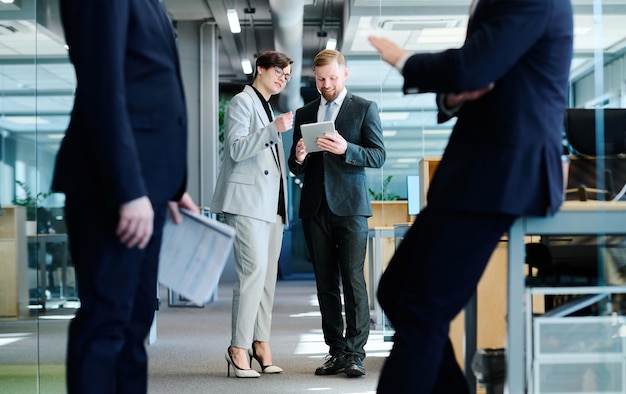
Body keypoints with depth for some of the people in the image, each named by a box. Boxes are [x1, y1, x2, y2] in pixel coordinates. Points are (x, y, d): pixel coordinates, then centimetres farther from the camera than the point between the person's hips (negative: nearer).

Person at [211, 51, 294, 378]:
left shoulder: (267, 108, 24)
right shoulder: (242, 102, -2)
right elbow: (237, 149, -14)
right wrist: (274, 129, -21)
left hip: (271, 203, 9)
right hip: (247, 200, -9)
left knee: (268, 275, 4)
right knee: (254, 270, -17)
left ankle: (260, 343, 7)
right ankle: (239, 348, -15)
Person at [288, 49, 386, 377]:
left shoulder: (365, 109, 5)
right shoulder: (304, 113, 16)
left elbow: (378, 156, -2)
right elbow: (295, 168, 16)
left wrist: (345, 148, -19)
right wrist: (298, 158, -7)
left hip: (349, 205, -4)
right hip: (315, 208, 4)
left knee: (353, 279, -9)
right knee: (325, 283, 5)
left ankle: (355, 353, -8)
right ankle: (336, 351, 9)